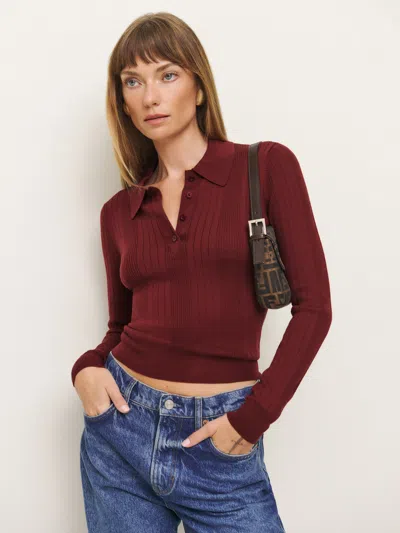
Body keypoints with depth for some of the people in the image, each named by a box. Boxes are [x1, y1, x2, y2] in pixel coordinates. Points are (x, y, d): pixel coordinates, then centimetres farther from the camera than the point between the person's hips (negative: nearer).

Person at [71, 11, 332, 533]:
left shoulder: (268, 166, -5)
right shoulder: (120, 211, 6)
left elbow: (313, 305, -7)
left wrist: (252, 417, -12)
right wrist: (88, 368, -6)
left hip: (219, 442, -3)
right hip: (121, 429, 4)